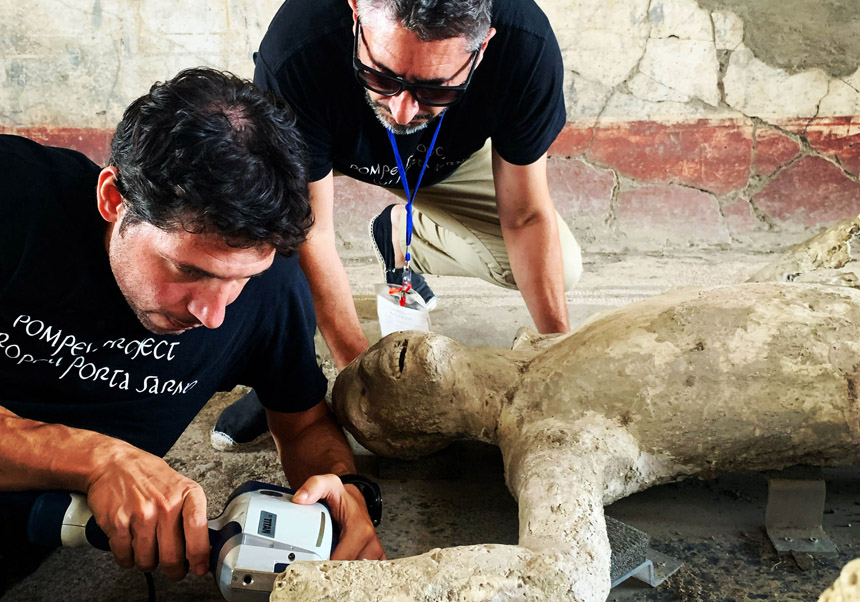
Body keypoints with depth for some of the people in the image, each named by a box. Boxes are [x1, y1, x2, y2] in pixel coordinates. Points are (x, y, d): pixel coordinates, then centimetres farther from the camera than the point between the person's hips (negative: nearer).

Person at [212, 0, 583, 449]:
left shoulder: (526, 46, -36)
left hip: (452, 158, 3)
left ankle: (401, 235, 17)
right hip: (331, 147, -2)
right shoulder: (294, 57, -43)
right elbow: (309, 230, -33)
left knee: (561, 267, -9)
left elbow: (526, 217, -23)